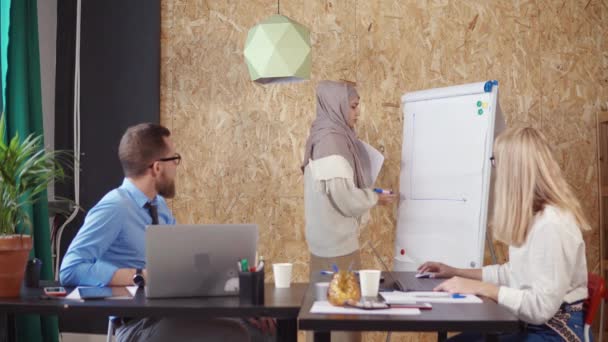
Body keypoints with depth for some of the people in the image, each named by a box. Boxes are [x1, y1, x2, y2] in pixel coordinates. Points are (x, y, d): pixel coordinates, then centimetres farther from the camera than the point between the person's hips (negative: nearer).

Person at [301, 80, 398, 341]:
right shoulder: (331, 140, -17)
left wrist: (368, 195, 15)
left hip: (330, 237, 9)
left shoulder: (326, 137, 12)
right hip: (337, 240, -9)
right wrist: (375, 198, -6)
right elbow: (342, 194, -21)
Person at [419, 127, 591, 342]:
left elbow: (542, 307, -26)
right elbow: (515, 273, 19)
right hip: (530, 324, 9)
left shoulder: (551, 223, -23)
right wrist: (457, 273, 17)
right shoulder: (533, 216, 9)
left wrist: (480, 288, -24)